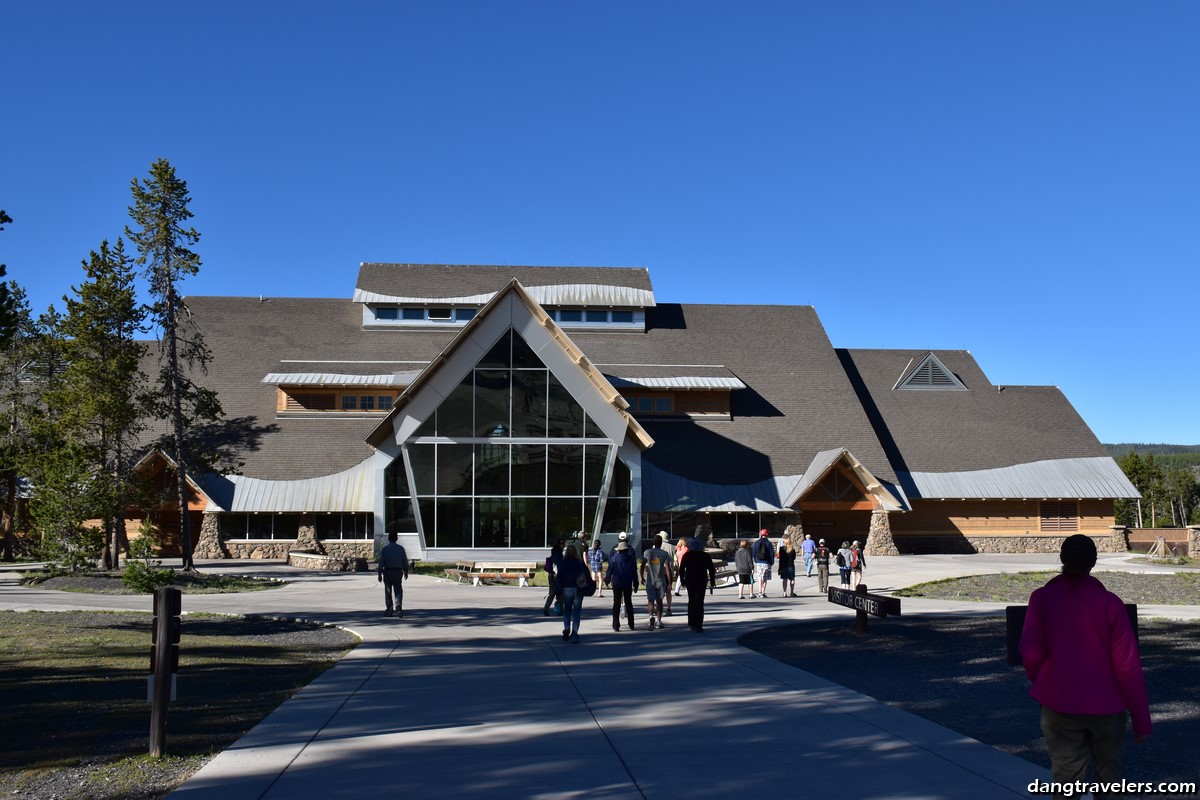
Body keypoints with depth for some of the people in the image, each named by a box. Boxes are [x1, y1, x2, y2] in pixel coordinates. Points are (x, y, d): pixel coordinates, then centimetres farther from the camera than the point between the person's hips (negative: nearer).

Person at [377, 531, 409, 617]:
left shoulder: (385, 549, -6)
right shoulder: (401, 548, 0)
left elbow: (381, 562, -8)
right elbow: (405, 561, 4)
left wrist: (380, 574, -3)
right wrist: (406, 572, 16)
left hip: (388, 572, -1)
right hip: (398, 572, 1)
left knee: (388, 592, 10)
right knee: (398, 591, 2)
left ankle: (389, 611, 17)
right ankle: (399, 607, -20)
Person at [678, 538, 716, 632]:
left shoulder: (686, 556, 0)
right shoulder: (706, 556, 0)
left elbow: (681, 569, -1)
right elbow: (712, 570, 1)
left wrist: (682, 580, 10)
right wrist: (712, 584, 6)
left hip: (689, 581, 1)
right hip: (702, 582, -1)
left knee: (691, 602, 17)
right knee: (699, 603, -2)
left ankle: (692, 623, 20)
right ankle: (698, 626, -11)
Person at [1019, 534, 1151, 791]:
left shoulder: (1042, 598, -6)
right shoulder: (1110, 603, -8)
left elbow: (1031, 652, -9)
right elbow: (1127, 665, -8)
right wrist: (1141, 719, -1)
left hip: (1060, 705, 0)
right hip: (1106, 705, 0)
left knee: (1065, 779, 7)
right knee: (1108, 778, 15)